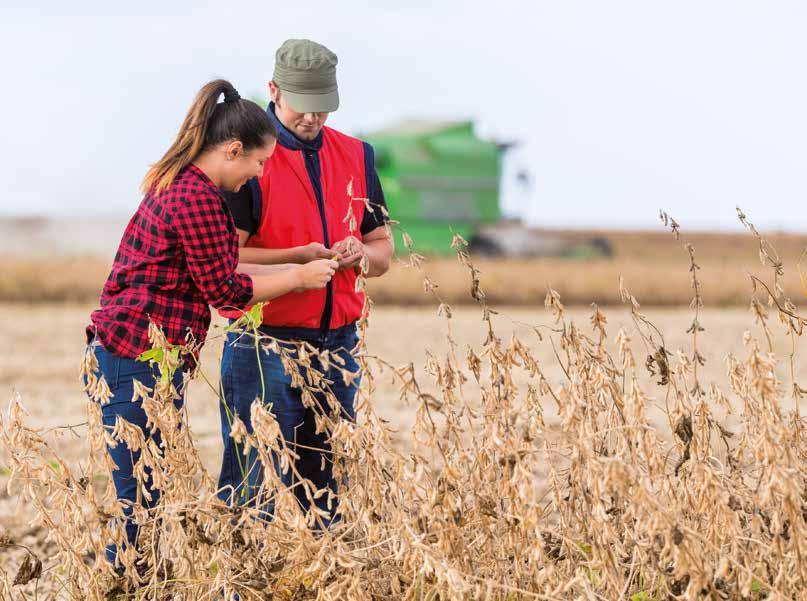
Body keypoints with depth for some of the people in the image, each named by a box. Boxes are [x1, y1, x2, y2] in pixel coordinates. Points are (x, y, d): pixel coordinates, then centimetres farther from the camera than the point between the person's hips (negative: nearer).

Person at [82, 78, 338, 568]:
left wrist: (293, 269, 20)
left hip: (126, 359, 11)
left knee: (148, 498, 13)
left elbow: (210, 270, 22)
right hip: (140, 365, -11)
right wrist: (298, 277, -1)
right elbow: (223, 289, -12)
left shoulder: (177, 185, 17)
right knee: (143, 504, -6)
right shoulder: (196, 198, -16)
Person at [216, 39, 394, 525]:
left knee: (326, 482, 9)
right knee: (259, 488, -6)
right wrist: (299, 257, -20)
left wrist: (361, 254, -5)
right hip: (266, 345, -5)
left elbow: (383, 250, 18)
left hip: (338, 344, 5)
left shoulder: (356, 156, 13)